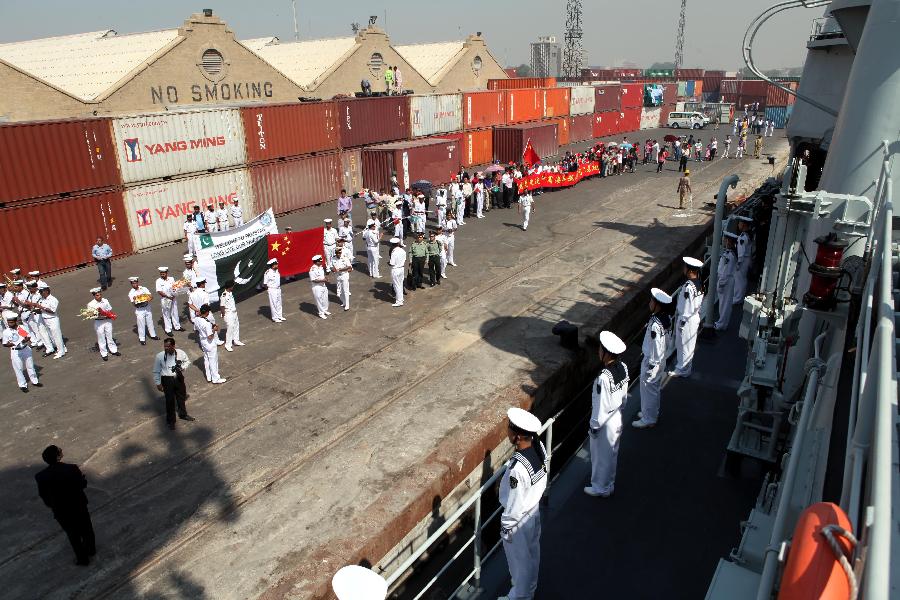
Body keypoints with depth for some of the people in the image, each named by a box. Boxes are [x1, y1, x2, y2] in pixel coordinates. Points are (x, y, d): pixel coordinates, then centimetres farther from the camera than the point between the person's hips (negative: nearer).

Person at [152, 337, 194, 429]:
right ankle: (170, 421, 28)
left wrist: (182, 367, -14)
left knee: (181, 397, 22)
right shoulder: (160, 356, -16)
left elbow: (187, 362, 7)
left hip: (179, 378, 3)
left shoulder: (181, 353, -12)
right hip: (167, 380, -3)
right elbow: (156, 371, -4)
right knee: (170, 400, 7)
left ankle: (183, 414, 48)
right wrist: (158, 383, -3)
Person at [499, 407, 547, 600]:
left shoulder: (517, 468, -40)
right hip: (534, 508, 7)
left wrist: (505, 529, -11)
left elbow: (513, 506, -27)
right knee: (532, 552, 30)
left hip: (519, 519, -7)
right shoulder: (539, 447, -18)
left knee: (519, 559, 20)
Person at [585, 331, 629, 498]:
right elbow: (624, 396, 4)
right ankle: (609, 483, 46)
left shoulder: (603, 378, -34)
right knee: (612, 453, 26)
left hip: (604, 422, -7)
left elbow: (600, 407, -25)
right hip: (617, 418, 8)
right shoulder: (623, 368, -10)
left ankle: (601, 488, 35)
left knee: (600, 456, 15)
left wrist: (594, 426, -12)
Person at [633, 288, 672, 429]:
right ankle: (652, 413, 42)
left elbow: (655, 349, -26)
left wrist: (649, 368, -16)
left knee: (648, 390, 9)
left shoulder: (655, 325, -32)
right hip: (661, 360, 9)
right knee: (654, 389, 25)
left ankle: (648, 419, 24)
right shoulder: (665, 318, -4)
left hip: (652, 361, -9)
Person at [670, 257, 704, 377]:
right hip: (695, 317, 9)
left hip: (686, 320, -9)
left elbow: (686, 309, -25)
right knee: (689, 344, 24)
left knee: (684, 345, 10)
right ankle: (682, 364, 42)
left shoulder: (688, 287, -30)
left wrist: (681, 322, -15)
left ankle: (682, 370, 26)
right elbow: (700, 302, 8)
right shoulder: (699, 283, -4)